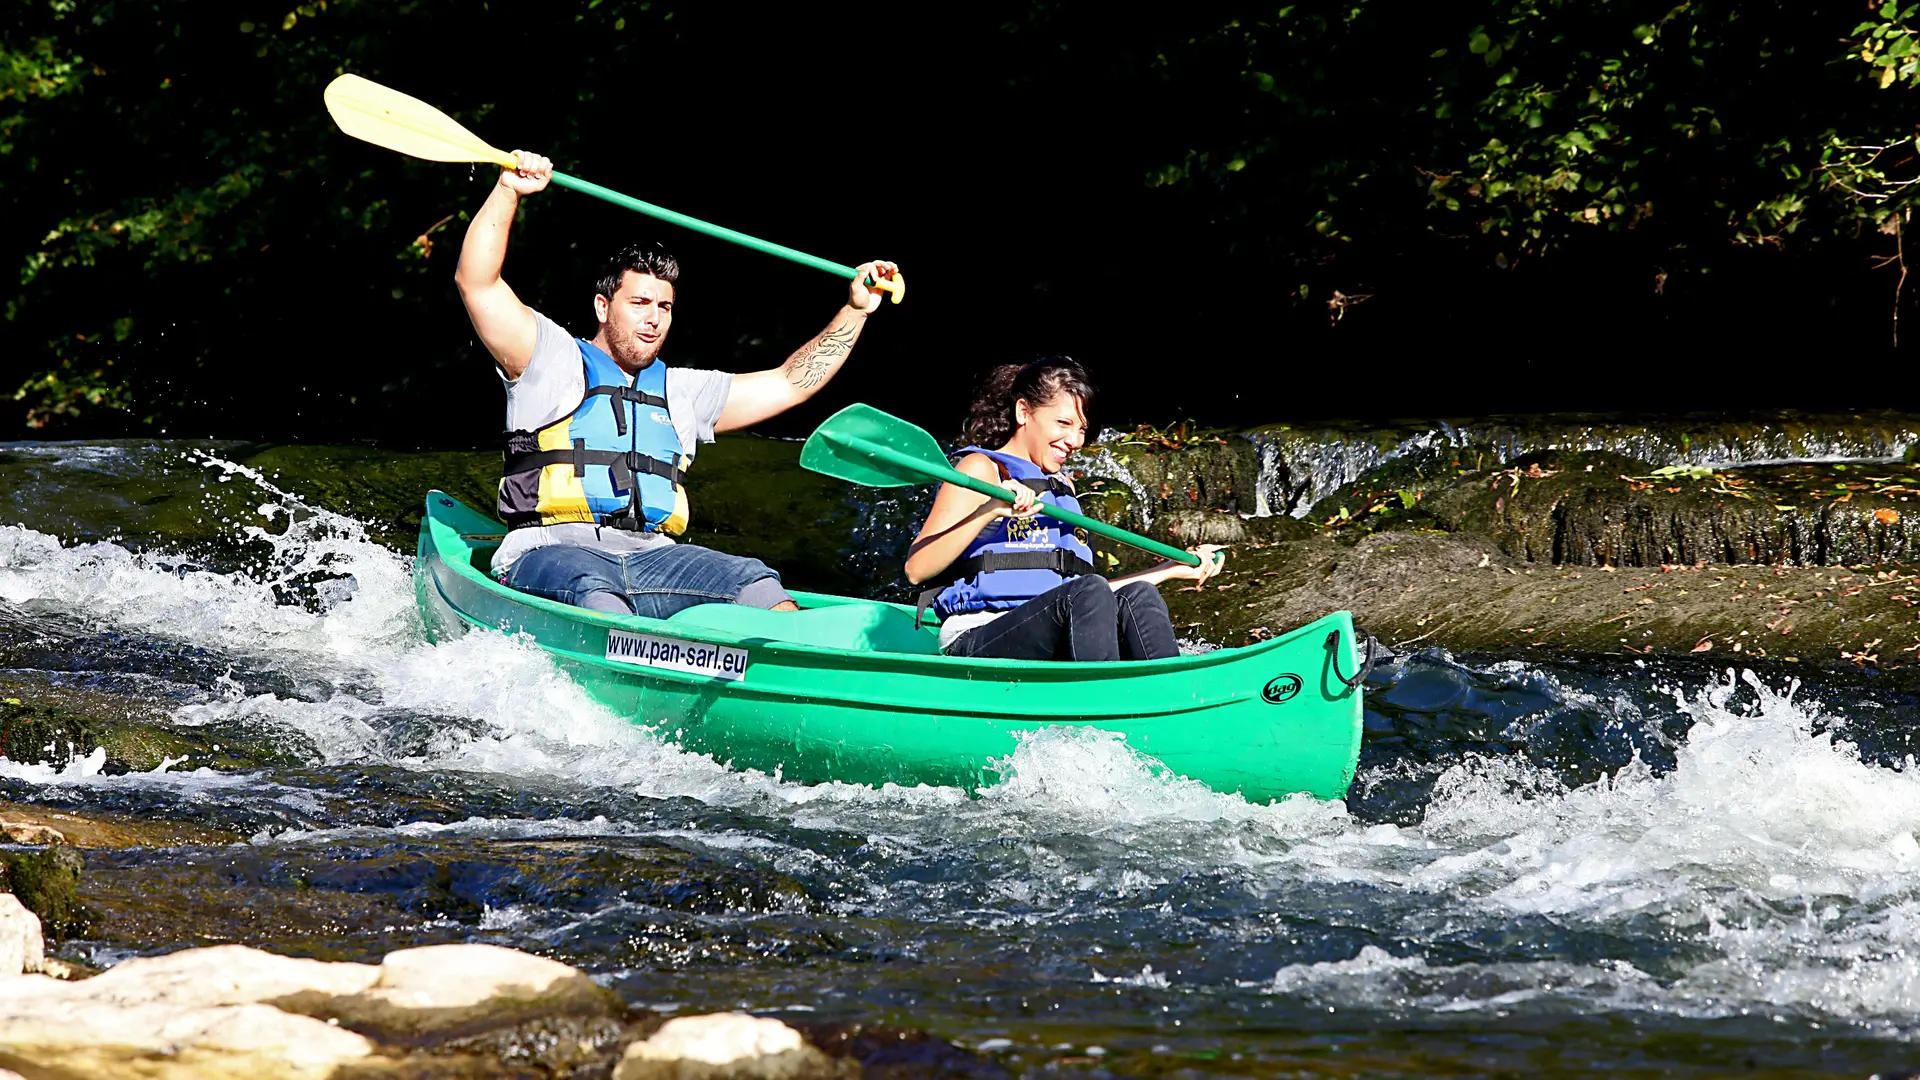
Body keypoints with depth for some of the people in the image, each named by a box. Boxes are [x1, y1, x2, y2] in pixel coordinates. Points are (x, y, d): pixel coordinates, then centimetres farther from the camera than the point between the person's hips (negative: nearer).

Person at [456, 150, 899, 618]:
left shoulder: (679, 393, 27)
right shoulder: (558, 362, 11)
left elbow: (788, 384, 29)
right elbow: (477, 282, 0)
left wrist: (855, 310, 23)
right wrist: (508, 192, -8)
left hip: (651, 560, 5)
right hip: (549, 556, -5)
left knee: (754, 582, -22)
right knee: (595, 591, -40)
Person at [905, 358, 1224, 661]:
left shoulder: (1062, 489, 27)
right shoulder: (982, 469, 4)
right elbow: (916, 569, -9)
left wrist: (1173, 569, 26)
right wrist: (989, 511, -19)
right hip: (977, 639, -7)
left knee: (1137, 596, -22)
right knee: (1090, 592, -32)